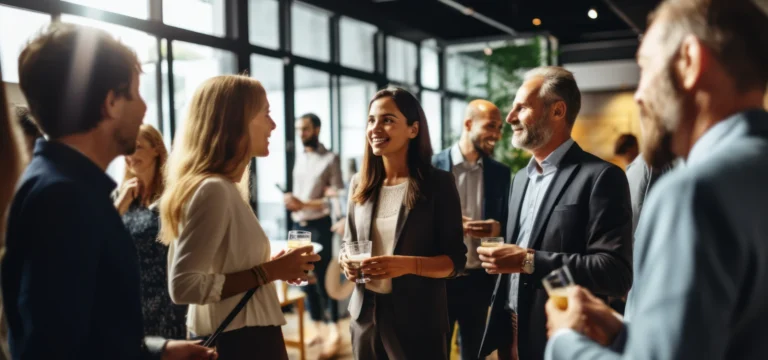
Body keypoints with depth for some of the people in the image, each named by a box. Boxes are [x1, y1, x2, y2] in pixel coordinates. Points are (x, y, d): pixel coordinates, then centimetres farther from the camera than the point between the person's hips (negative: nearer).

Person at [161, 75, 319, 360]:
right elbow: (183, 286, -25)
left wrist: (271, 268, 7)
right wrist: (267, 272, -21)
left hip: (240, 336, 9)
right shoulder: (213, 189, -20)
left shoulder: (221, 187, 10)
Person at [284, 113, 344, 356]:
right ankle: (318, 328, 20)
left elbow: (337, 196, -12)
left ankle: (334, 333, 5)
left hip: (319, 226, -6)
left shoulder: (330, 159, -7)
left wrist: (304, 204, -17)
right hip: (298, 225, 6)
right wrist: (292, 201, 0)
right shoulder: (299, 156, 13)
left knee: (323, 279, -4)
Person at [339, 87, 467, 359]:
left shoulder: (438, 183, -8)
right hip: (365, 315, 4)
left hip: (418, 319, -4)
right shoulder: (360, 184, 5)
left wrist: (408, 264, -24)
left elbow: (455, 260, -9)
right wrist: (346, 261, -8)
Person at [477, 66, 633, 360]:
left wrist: (530, 261, -23)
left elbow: (616, 272, -21)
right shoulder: (521, 178, 11)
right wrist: (501, 320, 9)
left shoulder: (601, 176, -13)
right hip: (513, 335, 7)